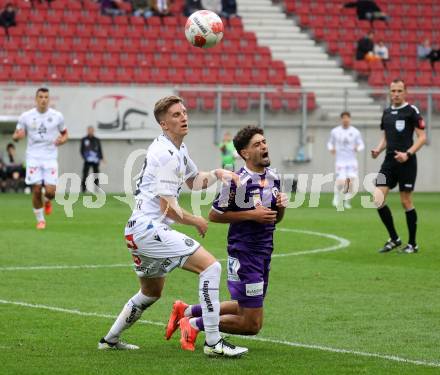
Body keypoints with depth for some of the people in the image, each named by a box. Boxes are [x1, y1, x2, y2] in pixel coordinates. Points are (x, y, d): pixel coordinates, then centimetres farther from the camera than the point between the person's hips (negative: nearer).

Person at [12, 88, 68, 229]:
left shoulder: (57, 116, 2)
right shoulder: (26, 116, 1)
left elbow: (65, 134, 15)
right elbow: (15, 136, 8)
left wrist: (62, 140, -9)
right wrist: (18, 136, -16)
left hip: (50, 158, 0)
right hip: (33, 157, 0)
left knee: (50, 191, -10)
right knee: (36, 190, -6)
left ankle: (47, 201, 27)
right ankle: (40, 219, 14)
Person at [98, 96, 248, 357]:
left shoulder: (179, 149, 14)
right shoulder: (166, 154, -18)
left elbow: (193, 181, 30)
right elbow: (169, 208, -20)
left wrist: (218, 174, 10)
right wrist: (197, 222, -4)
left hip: (138, 230, 11)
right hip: (150, 229, -11)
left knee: (152, 292, 28)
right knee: (211, 266, -17)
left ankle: (111, 339, 37)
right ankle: (213, 342, -18)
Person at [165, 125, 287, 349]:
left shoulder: (273, 177, 6)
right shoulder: (238, 182, -18)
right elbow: (214, 215, -12)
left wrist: (281, 206, -5)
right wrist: (252, 215, -18)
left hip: (264, 254, 8)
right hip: (243, 254, -8)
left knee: (244, 309, 22)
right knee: (252, 325, -5)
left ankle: (186, 311, 33)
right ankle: (195, 324, 10)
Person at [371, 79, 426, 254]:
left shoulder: (411, 111, -5)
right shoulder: (387, 112, 13)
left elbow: (422, 137, -7)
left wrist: (408, 154, -18)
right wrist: (378, 149, 3)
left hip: (406, 162, -6)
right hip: (390, 161, 6)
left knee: (406, 202, -2)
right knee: (378, 198, -5)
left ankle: (412, 244, 11)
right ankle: (394, 239, 8)